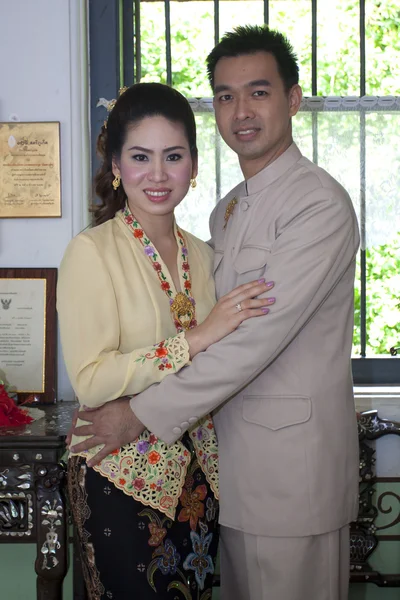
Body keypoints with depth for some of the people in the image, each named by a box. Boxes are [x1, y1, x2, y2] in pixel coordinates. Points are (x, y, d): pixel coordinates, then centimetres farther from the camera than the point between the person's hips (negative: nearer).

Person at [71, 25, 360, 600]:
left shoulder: (320, 203, -16)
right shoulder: (226, 211, 15)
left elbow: (258, 335, -22)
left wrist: (143, 412, -19)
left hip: (294, 456, -8)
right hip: (234, 452, 8)